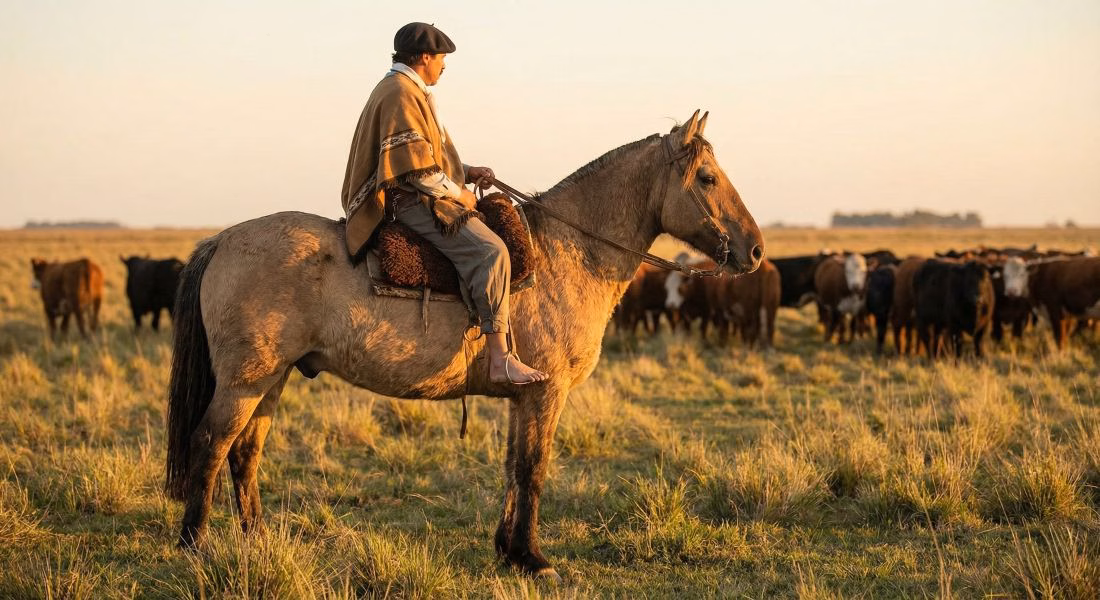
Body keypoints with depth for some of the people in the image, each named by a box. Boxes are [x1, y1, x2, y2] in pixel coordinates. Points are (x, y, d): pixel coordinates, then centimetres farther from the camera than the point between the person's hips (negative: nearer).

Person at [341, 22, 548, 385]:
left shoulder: (407, 92, 20)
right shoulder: (401, 95, -14)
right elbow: (419, 170, -21)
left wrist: (466, 173, 12)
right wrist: (459, 193, -9)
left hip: (419, 197, 12)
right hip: (411, 202, -12)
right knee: (490, 251, -27)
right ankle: (500, 358, -32)